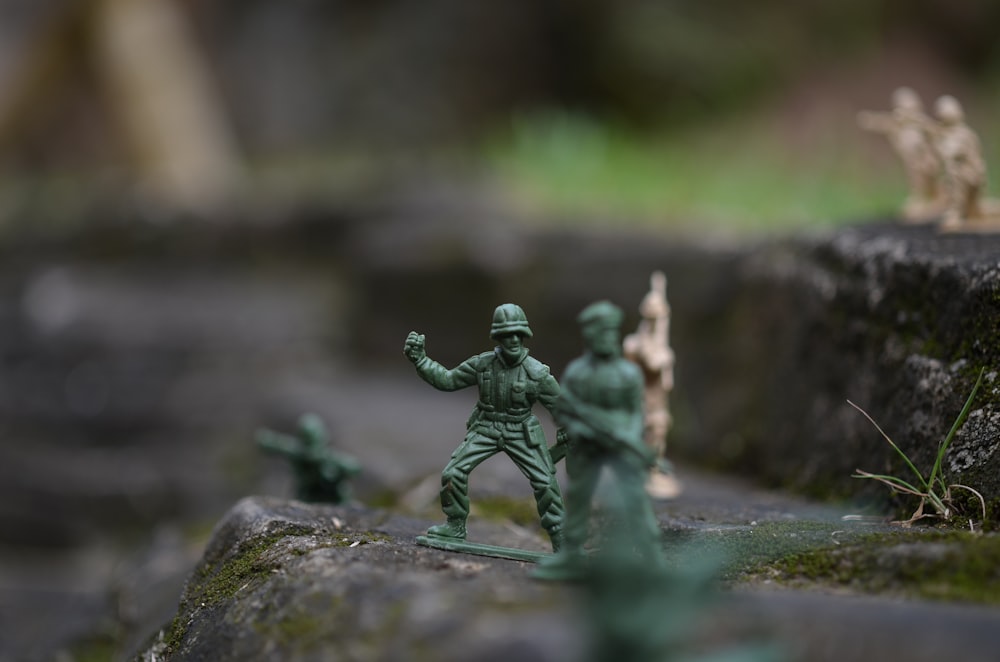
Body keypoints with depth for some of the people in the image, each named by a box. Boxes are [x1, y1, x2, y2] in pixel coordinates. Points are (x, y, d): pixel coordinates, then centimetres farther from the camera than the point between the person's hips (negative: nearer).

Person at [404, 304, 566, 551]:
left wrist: (566, 438, 0)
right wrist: (419, 359, -11)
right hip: (485, 430, 2)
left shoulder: (537, 372, -16)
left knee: (545, 481, -11)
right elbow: (447, 380, -1)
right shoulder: (482, 364, -9)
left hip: (520, 434, -2)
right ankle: (455, 527, 10)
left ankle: (560, 539, 1)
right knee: (453, 472, -9)